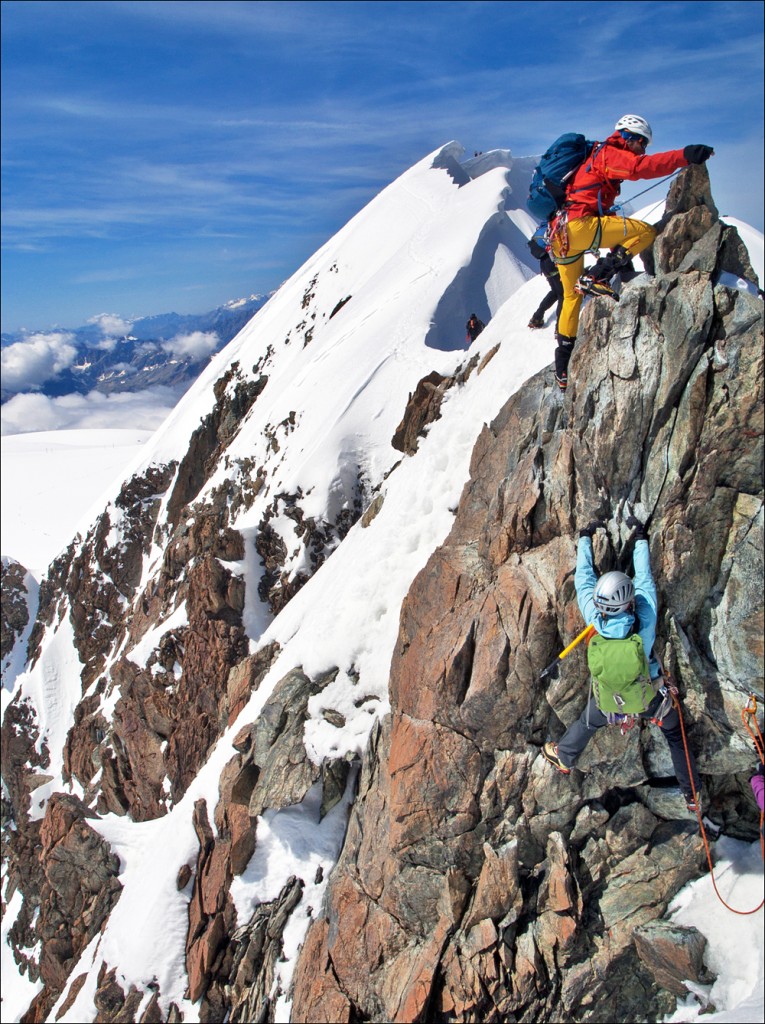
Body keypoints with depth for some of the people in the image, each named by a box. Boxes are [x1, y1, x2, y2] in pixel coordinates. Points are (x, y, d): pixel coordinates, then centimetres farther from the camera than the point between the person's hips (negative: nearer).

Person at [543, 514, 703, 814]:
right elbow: (644, 576, -15)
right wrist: (640, 538, -2)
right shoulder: (645, 618, -31)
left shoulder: (596, 619, -29)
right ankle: (692, 795, 38)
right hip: (652, 695, 0)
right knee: (675, 736, 24)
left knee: (588, 721, 30)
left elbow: (584, 578, -15)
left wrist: (585, 538, -3)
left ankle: (564, 757, 53)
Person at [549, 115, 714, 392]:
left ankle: (563, 369, 20)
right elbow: (641, 167, -19)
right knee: (645, 232, -11)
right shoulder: (610, 153, 2)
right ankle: (595, 277, -17)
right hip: (580, 225, -10)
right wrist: (685, 156, -24)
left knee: (571, 296, 19)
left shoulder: (596, 158, 31)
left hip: (559, 232, 10)